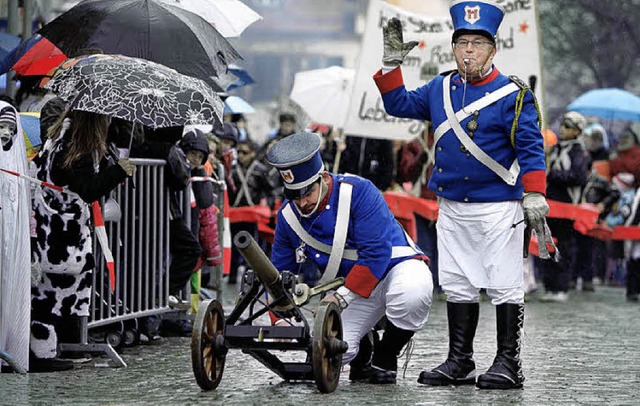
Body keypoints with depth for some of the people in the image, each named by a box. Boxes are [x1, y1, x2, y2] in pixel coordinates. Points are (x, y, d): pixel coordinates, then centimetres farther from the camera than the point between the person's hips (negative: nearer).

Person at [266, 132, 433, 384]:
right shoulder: (288, 216, -5)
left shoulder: (358, 191, -23)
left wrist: (342, 297, -27)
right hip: (352, 286, 4)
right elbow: (280, 274, 6)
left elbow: (376, 252, -26)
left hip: (396, 266, -4)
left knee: (411, 296, -40)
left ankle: (385, 358, -12)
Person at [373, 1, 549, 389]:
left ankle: (508, 364, 4)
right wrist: (392, 62, 10)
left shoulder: (513, 95, -8)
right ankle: (460, 363, 19)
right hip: (451, 208, 6)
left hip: (498, 209, -6)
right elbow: (399, 104, 21)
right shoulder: (440, 89, 9)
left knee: (504, 285, -2)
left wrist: (534, 197, -18)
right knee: (457, 285, 11)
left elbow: (531, 149, -10)